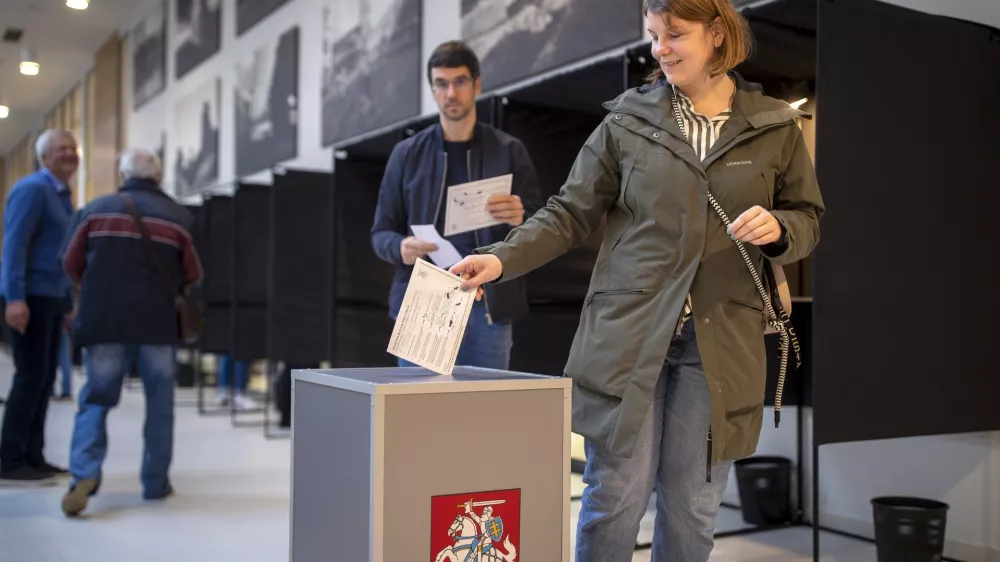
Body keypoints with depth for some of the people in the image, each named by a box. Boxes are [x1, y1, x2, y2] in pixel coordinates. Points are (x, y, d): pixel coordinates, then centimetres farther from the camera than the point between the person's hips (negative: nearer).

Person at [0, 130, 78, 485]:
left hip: (52, 297, 9)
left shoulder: (64, 197, 19)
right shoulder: (33, 189, -8)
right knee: (31, 375, -9)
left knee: (45, 377, 8)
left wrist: (69, 304, 18)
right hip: (29, 295, -9)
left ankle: (32, 456, 14)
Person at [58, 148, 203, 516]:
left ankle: (84, 475, -11)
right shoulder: (179, 218, 1)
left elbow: (71, 263, 7)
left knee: (95, 400, 8)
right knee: (160, 404, 12)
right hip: (159, 323, 0)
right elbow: (192, 277, 4)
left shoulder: (96, 210, 2)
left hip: (103, 320, 1)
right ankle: (156, 482, 16)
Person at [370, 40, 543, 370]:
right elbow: (381, 231, 10)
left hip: (488, 307, -1)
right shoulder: (407, 154, 9)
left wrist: (520, 219, -19)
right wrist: (400, 247, -13)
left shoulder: (509, 151, 6)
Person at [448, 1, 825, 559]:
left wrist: (777, 229, -9)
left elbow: (809, 219, 14)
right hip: (628, 333, -1)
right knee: (617, 495, 0)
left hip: (719, 343, 1)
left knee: (693, 508, 8)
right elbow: (570, 214, 4)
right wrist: (502, 259, -9)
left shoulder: (776, 127, 6)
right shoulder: (628, 120, 4)